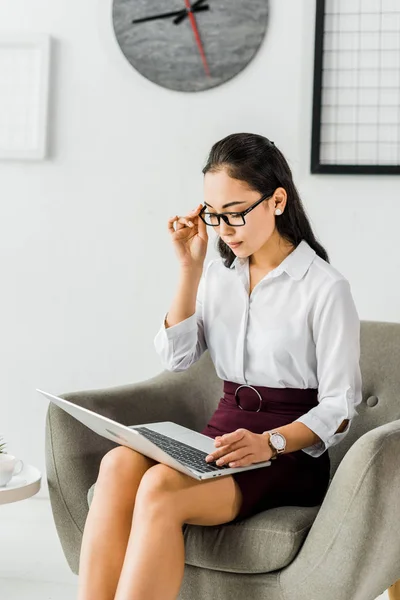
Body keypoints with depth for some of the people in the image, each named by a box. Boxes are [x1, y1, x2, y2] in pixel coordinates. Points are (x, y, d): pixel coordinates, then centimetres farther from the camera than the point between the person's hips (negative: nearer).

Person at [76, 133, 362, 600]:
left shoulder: (325, 287, -7)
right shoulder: (219, 274, 12)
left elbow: (339, 407, -8)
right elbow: (176, 357, 3)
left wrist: (269, 442, -24)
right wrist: (190, 268, -3)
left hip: (291, 452, -5)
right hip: (222, 436, 5)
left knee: (160, 488, -32)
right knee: (120, 464, -27)